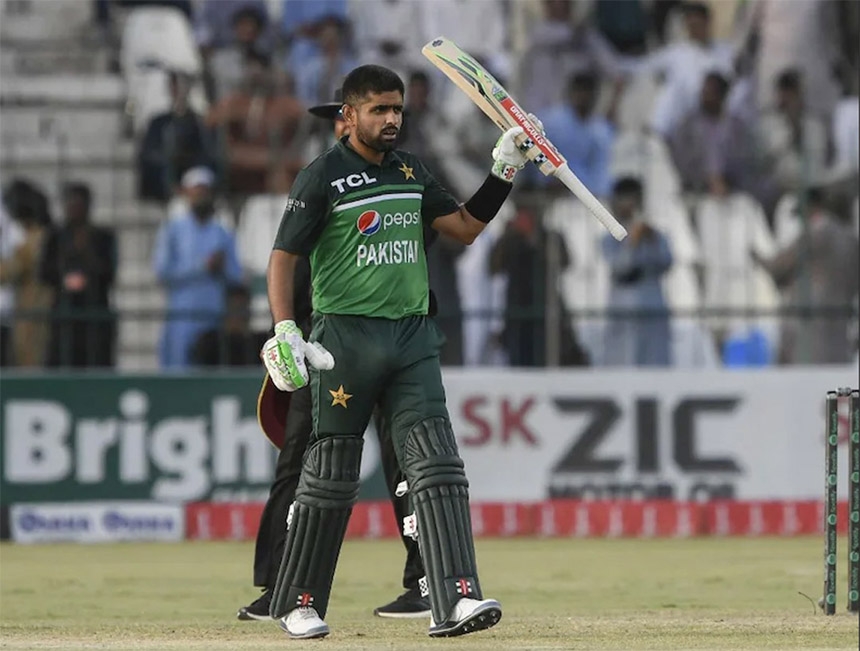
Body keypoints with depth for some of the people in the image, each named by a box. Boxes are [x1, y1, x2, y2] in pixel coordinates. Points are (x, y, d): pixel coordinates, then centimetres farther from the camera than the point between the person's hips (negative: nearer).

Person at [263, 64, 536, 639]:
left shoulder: (411, 171, 14)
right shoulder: (323, 177, -4)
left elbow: (465, 227, 19)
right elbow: (283, 256, -6)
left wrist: (504, 173, 7)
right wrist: (285, 332, -18)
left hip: (413, 338, 5)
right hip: (347, 337, -5)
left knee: (437, 464, -9)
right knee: (332, 476, 1)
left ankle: (455, 600, -17)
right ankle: (298, 605, 14)